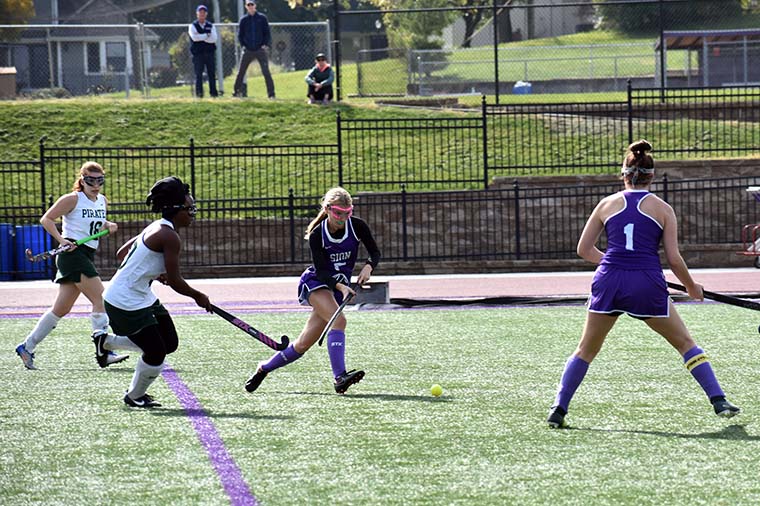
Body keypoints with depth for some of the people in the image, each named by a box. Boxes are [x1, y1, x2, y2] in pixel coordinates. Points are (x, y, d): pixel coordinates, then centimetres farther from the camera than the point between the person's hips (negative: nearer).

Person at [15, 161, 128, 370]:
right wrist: (62, 240, -17)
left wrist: (109, 225, 6)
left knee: (62, 308, 10)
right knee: (100, 299, -15)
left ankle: (26, 348, 18)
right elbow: (46, 219, -6)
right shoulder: (73, 199, -8)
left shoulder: (102, 201, 13)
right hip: (72, 253, -8)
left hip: (87, 257, 8)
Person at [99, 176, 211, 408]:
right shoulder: (170, 237, -23)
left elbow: (122, 253, 17)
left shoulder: (157, 228, 8)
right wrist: (199, 297, -4)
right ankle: (134, 397, 23)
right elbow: (175, 282, -21)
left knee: (170, 343, 14)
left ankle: (106, 341, 27)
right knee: (156, 353, -3)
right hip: (125, 303, -10)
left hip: (143, 298, 10)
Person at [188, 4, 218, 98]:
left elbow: (214, 38, -6)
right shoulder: (193, 26, 5)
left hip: (210, 53, 3)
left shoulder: (211, 26, 11)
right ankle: (199, 93, -7)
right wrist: (207, 35, -8)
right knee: (198, 74, -6)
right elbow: (194, 37, -14)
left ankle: (213, 92, 6)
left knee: (212, 73, 2)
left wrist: (200, 37, -12)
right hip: (198, 53, -3)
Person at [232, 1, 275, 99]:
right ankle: (237, 92, 12)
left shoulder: (262, 18, 4)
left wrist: (266, 45, -9)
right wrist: (243, 45, -1)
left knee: (266, 72, -9)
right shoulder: (243, 20, 9)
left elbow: (267, 33, 4)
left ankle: (271, 94, -6)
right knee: (240, 72, 1)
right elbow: (240, 35, 13)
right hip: (248, 50, 2)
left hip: (261, 50, -2)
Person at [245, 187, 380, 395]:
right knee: (338, 320, -32)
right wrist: (339, 286, -37)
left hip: (340, 288, 4)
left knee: (303, 345, 3)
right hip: (314, 283, -4)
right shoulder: (317, 235, -15)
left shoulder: (357, 226, -8)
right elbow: (321, 271, -20)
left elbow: (375, 253, 0)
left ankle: (264, 368, 24)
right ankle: (339, 377, -39)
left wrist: (368, 267, -22)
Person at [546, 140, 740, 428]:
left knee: (586, 350, 16)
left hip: (608, 283, 1)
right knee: (685, 343, 14)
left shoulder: (607, 204, 10)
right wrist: (692, 288, 17)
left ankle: (558, 410, 8)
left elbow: (584, 249, 14)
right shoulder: (662, 209, 5)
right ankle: (718, 401, 8)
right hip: (647, 284, -1)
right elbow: (674, 259, 1)